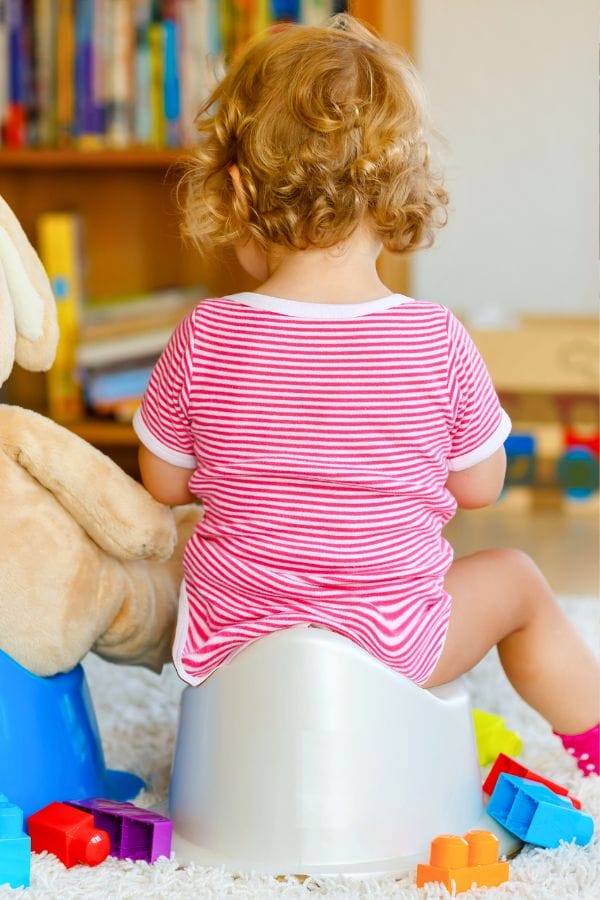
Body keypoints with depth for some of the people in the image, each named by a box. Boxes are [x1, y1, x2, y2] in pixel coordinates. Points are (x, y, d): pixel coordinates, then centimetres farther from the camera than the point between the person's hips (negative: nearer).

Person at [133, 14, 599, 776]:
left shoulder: (204, 340, -15)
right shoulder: (439, 343, -16)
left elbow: (164, 482, -1)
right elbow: (480, 486, -3)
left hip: (224, 646, 1)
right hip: (389, 648, -1)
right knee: (515, 579, 26)